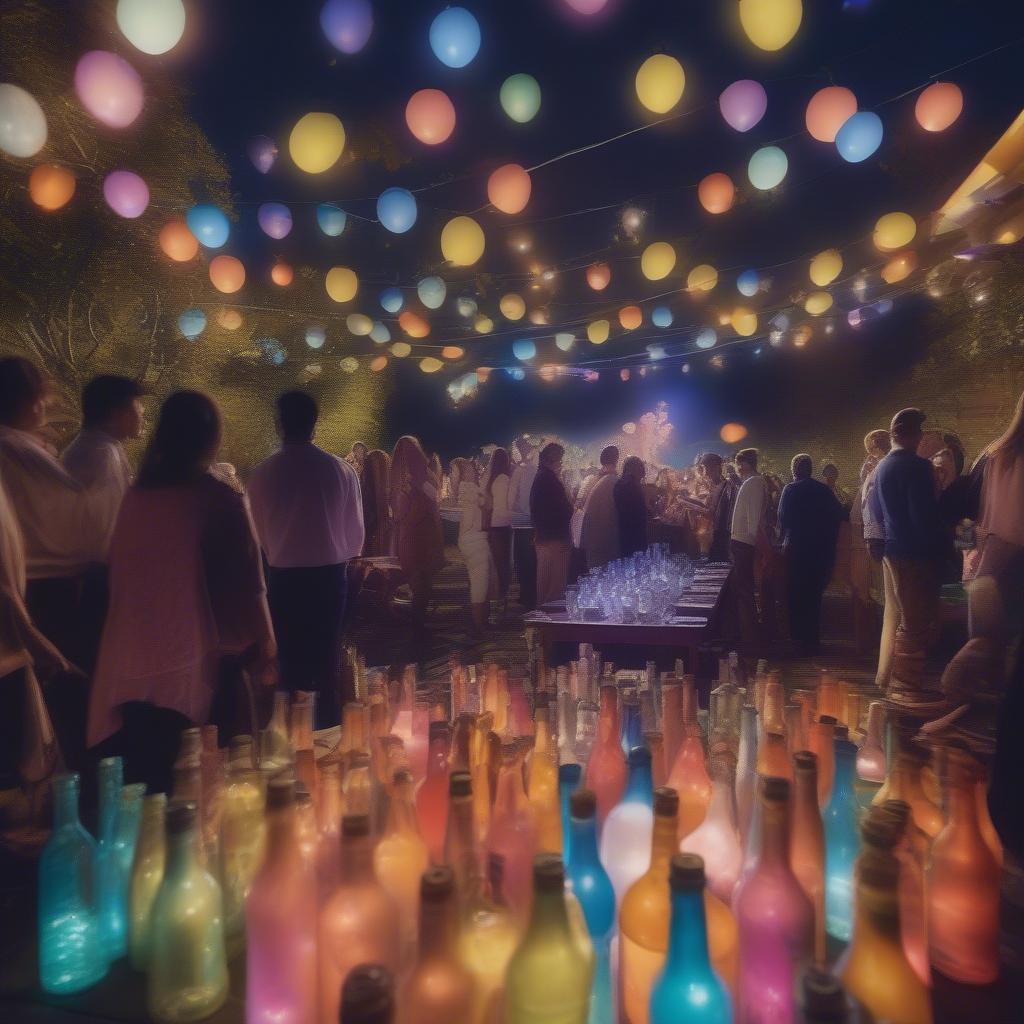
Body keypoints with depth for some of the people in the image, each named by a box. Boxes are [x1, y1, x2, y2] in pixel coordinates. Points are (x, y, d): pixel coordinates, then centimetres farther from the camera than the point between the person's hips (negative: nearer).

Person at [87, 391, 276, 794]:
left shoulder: (135, 495, 2)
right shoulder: (221, 499, -11)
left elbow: (121, 576, 10)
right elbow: (247, 585, -8)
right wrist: (264, 654, 3)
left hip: (133, 670, 5)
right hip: (198, 667, -4)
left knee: (141, 788, 14)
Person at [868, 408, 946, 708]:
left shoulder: (883, 466, 11)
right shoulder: (916, 466, -17)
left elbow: (877, 511, 17)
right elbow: (925, 515, -21)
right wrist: (937, 548, -11)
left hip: (894, 550, 9)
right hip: (915, 552, -9)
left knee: (905, 619, 18)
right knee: (918, 622, -2)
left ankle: (900, 682, 27)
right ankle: (907, 688, 4)